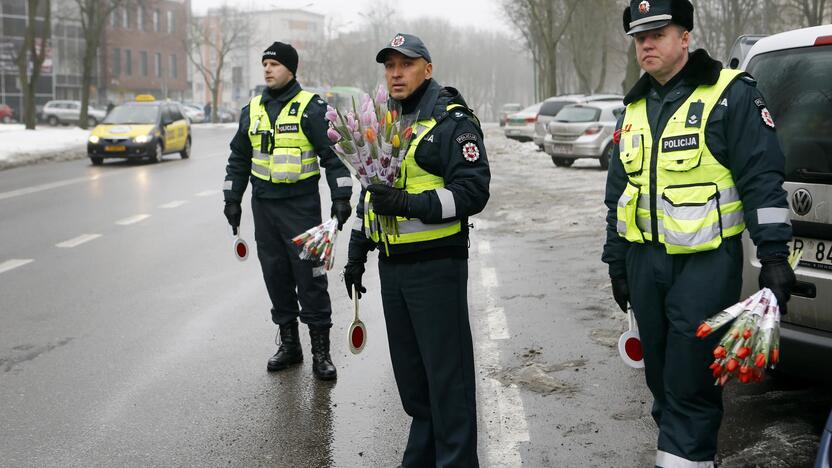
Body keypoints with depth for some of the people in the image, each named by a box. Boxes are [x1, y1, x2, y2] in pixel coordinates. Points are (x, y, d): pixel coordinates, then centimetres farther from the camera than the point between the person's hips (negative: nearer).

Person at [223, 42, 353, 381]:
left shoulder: (312, 107, -5)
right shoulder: (252, 110, 11)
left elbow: (333, 154, -7)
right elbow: (239, 158, 19)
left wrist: (341, 197, -14)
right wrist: (232, 199, 16)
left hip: (301, 204, -5)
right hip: (263, 204, 5)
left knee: (309, 275, -5)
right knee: (275, 274, 9)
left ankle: (320, 349, 3)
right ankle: (288, 342, 20)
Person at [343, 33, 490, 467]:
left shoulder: (451, 121, -9)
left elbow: (472, 192, -17)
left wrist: (408, 204, -24)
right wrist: (356, 252, 22)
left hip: (436, 264, -7)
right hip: (392, 264, 8)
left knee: (447, 371, -3)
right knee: (408, 369, 15)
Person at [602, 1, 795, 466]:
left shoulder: (731, 93, -6)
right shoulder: (634, 109, 14)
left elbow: (763, 178, -10)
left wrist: (775, 255, -15)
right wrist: (616, 261, 20)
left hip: (706, 262, -7)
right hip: (645, 261, 7)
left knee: (690, 382, -6)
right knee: (661, 374, 14)